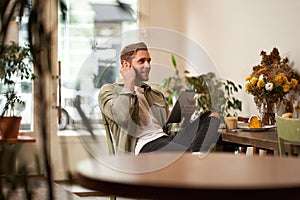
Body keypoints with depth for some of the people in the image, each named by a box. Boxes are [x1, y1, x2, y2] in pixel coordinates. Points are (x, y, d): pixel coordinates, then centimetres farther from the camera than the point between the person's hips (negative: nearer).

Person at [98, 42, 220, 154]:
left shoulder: (156, 95, 33)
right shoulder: (109, 90, 12)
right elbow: (122, 117, -11)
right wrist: (129, 82, 2)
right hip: (144, 146, -8)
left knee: (211, 116, -16)